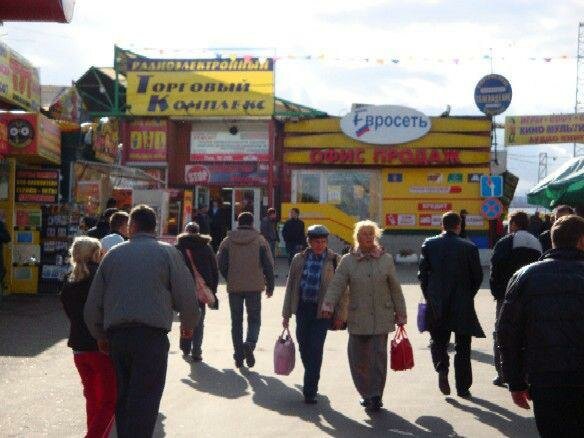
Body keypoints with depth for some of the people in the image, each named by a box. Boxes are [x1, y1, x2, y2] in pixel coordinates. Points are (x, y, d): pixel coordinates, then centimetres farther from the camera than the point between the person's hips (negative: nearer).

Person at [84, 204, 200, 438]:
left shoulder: (113, 254, 12)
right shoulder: (167, 253, 2)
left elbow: (93, 303, 13)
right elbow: (187, 296, 0)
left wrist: (100, 335, 27)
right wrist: (188, 324, 19)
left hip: (116, 334, 4)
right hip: (152, 335, -4)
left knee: (123, 396, 16)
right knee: (144, 401, -5)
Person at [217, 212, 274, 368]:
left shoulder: (227, 241, 1)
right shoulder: (260, 240, -1)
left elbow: (220, 263, 2)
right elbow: (268, 264, -2)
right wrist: (270, 285, 7)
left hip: (234, 287, 1)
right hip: (254, 286, -1)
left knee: (236, 321, 11)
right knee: (254, 318, 8)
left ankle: (238, 355, 10)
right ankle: (250, 343, -19)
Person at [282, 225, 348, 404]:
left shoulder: (334, 260, -2)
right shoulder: (299, 259, 7)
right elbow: (290, 286, 11)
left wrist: (340, 315, -5)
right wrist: (286, 313, 9)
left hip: (322, 311, -4)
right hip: (303, 309, 4)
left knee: (315, 350, -7)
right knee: (304, 348, 13)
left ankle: (310, 391, -1)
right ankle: (311, 381, 35)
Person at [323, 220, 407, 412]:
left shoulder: (386, 259, 5)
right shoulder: (348, 261, 3)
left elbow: (395, 289, 9)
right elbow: (336, 285, -5)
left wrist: (400, 313, 9)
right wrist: (328, 305, -21)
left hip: (382, 319, 0)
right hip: (358, 319, 1)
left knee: (379, 356, -5)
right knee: (358, 358, 5)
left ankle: (375, 395, 1)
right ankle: (366, 393, 22)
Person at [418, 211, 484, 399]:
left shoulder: (429, 244, -2)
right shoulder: (469, 247, -5)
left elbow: (422, 273, -1)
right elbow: (477, 276, -1)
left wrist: (429, 297, 10)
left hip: (436, 302, 1)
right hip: (462, 305, -1)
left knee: (438, 340, 16)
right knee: (462, 347, 9)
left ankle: (442, 369, -10)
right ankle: (463, 388, 11)